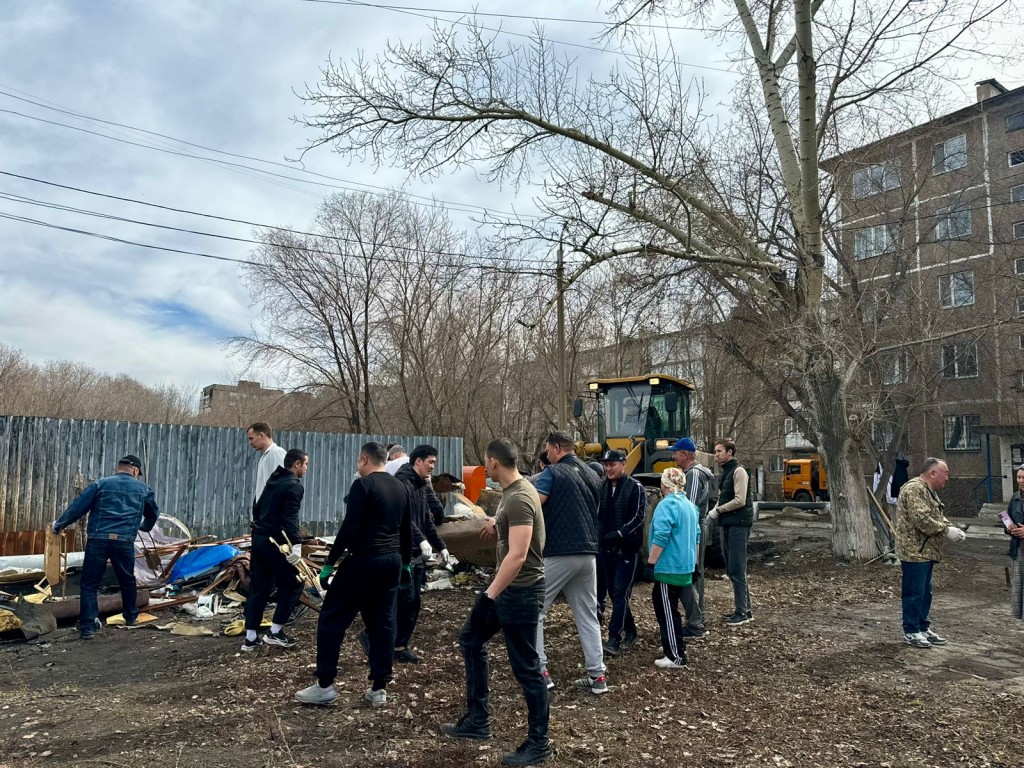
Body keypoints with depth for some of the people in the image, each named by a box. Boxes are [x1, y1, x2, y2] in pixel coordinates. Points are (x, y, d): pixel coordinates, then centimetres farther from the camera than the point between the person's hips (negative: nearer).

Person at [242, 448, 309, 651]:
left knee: (258, 588, 12)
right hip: (275, 542, -9)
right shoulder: (294, 486, -12)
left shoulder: (273, 481, 17)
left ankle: (250, 638, 15)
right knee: (292, 584, 5)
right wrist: (295, 544, -26)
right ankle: (275, 632, 5)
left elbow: (258, 508, 23)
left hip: (258, 539, 9)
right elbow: (290, 518, -22)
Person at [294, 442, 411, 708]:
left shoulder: (363, 485, -12)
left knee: (331, 619, 3)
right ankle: (379, 688, 13)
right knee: (383, 623, 11)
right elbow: (406, 531, 17)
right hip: (392, 562, 7)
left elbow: (349, 528, -17)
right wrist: (404, 563, 27)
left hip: (362, 561, -7)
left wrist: (330, 563, -12)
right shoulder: (401, 488, 11)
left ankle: (325, 685, 5)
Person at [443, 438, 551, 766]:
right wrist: (498, 525, 35)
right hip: (506, 585, 11)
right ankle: (478, 720, 28)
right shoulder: (512, 490, 7)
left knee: (525, 667, 0)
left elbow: (517, 556, -31)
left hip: (521, 591, -11)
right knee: (470, 640, 19)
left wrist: (489, 595, -28)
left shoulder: (519, 499, -25)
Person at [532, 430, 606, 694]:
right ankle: (597, 675, 14)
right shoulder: (592, 475, 14)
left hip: (557, 554, -7)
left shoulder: (553, 473, -7)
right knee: (588, 615, 14)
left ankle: (540, 672, 4)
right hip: (588, 553, 7)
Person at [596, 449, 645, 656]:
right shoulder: (602, 487, 8)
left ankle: (614, 639, -4)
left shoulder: (635, 488, -6)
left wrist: (619, 533, -24)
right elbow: (596, 514, 13)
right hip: (606, 548, 5)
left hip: (627, 549, -5)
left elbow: (638, 517, -13)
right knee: (613, 592, 11)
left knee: (620, 594, -6)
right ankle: (630, 630, 28)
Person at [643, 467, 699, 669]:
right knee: (662, 603, 21)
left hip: (669, 567, -9)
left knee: (667, 610, -2)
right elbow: (696, 536, 19)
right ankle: (674, 644, 30)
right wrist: (694, 563, 26)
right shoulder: (690, 505, 13)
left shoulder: (667, 505, -16)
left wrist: (650, 564, -18)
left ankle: (676, 657, 1)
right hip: (685, 566, 9)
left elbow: (661, 538, -22)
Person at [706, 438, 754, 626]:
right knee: (732, 569, 13)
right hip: (728, 525, 9)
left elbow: (740, 501, -19)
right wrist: (713, 512, 2)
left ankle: (743, 612, 0)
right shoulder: (724, 473, 16)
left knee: (737, 570, -6)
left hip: (738, 525, -9)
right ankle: (745, 608, 21)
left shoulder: (738, 471, -12)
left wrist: (717, 510, -12)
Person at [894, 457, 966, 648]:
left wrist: (952, 527, 1)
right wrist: (947, 531, -17)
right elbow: (922, 519, -25)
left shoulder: (929, 491, 18)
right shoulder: (914, 489, -17)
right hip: (914, 551, -11)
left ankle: (923, 628, 26)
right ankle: (911, 632, 6)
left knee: (925, 593, 17)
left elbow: (937, 517, 20)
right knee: (914, 593, -2)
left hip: (926, 552, 11)